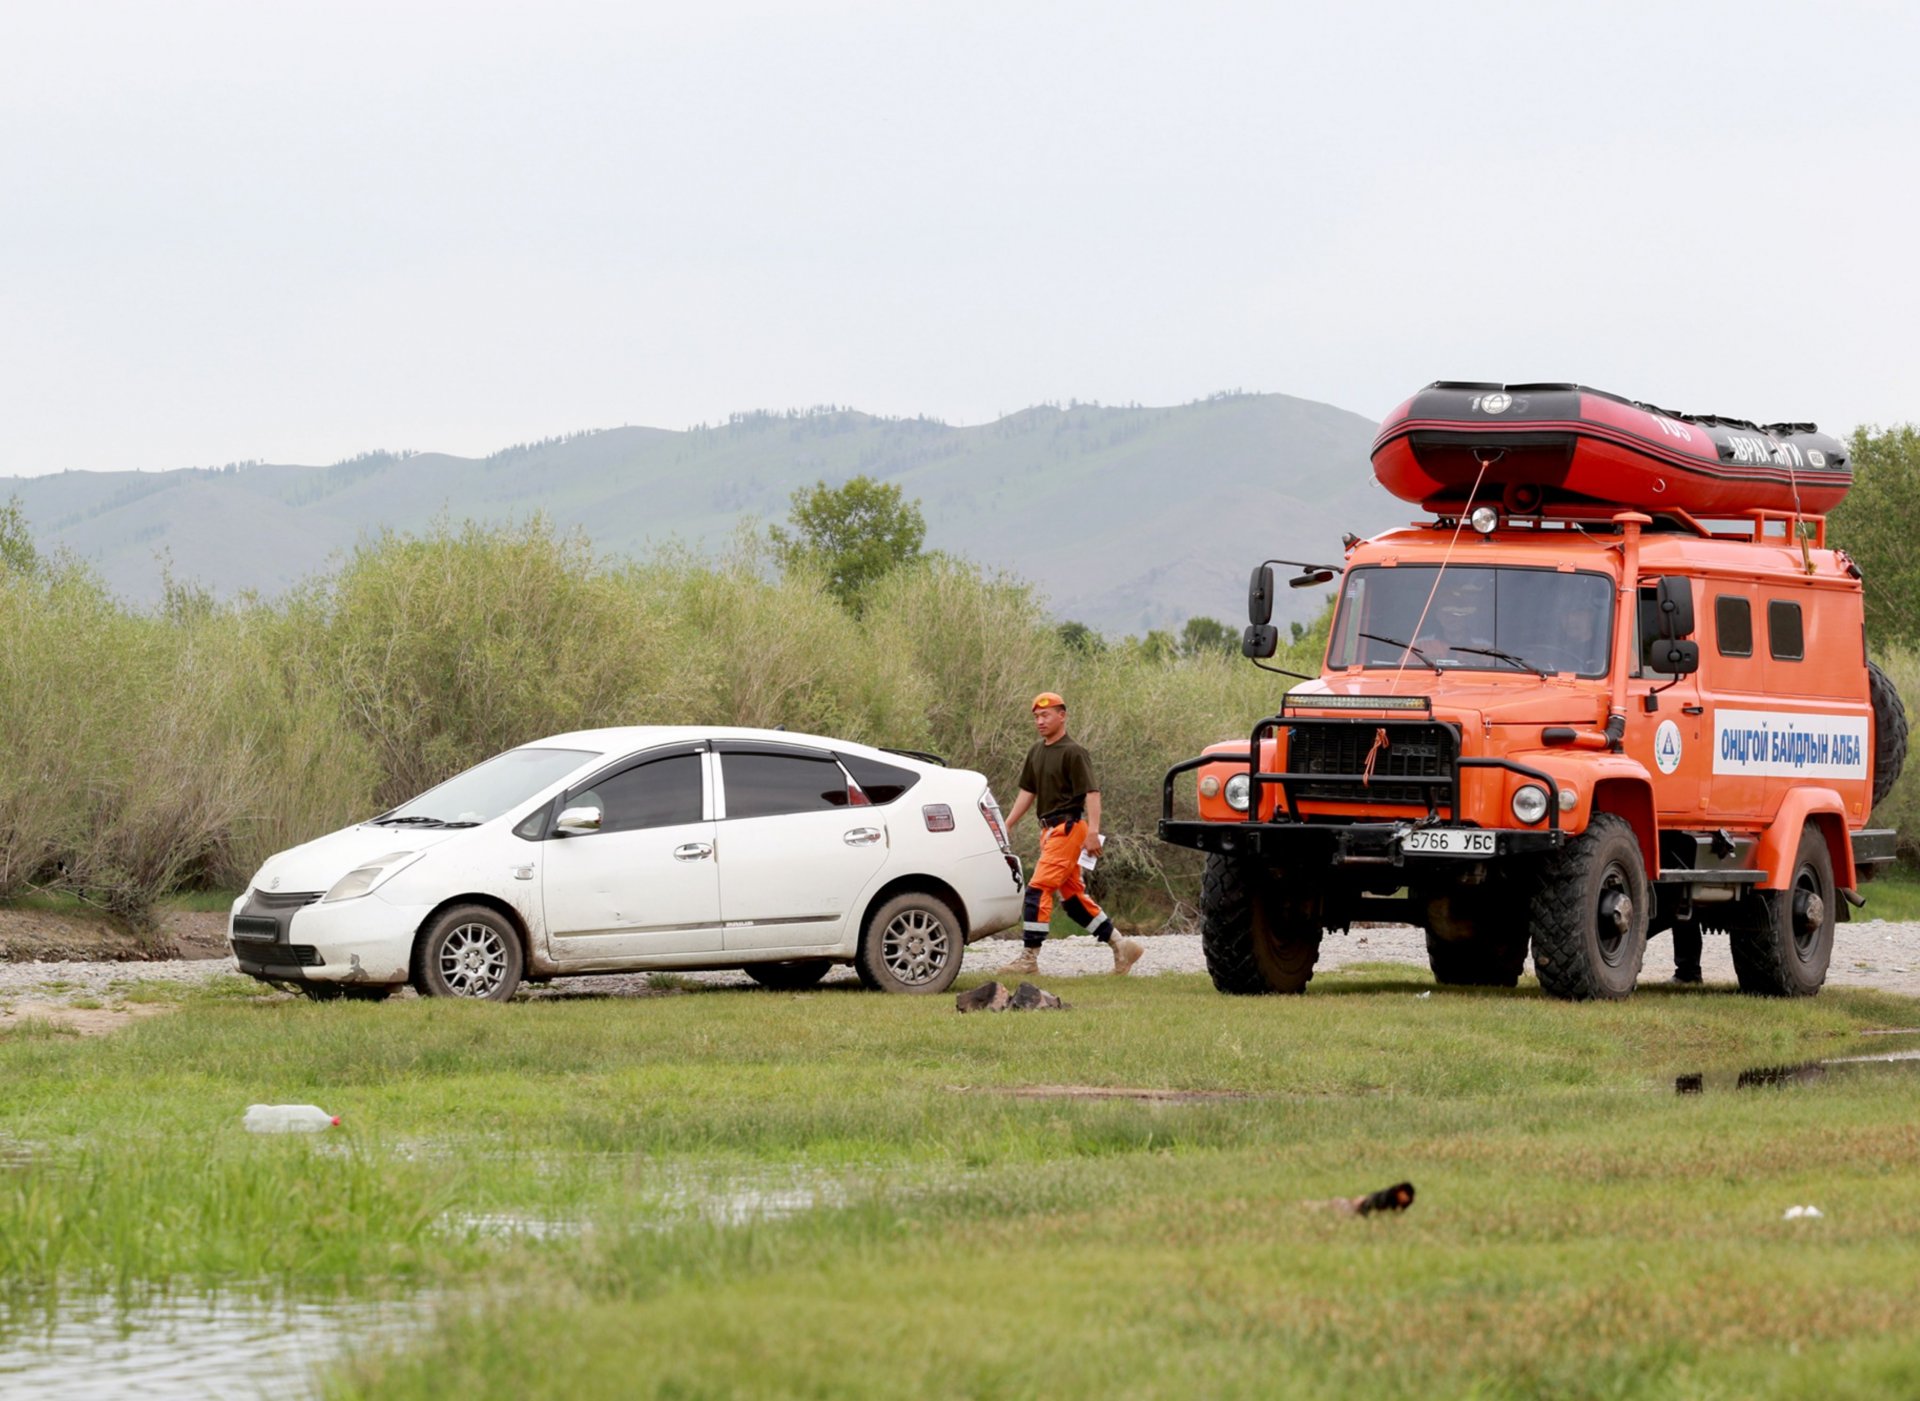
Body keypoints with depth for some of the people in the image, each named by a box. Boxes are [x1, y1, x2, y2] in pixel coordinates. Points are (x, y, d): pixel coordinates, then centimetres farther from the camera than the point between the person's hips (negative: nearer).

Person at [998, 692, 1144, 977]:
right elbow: (1027, 792, 22)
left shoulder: (1072, 753, -10)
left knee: (1038, 889, -14)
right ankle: (1120, 946, 18)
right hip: (1050, 830, 9)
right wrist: (1007, 826, 18)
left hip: (1067, 827, -9)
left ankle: (1029, 958, -13)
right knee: (1071, 896, 11)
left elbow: (1091, 793, -16)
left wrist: (1093, 831, -25)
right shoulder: (1037, 751, 15)